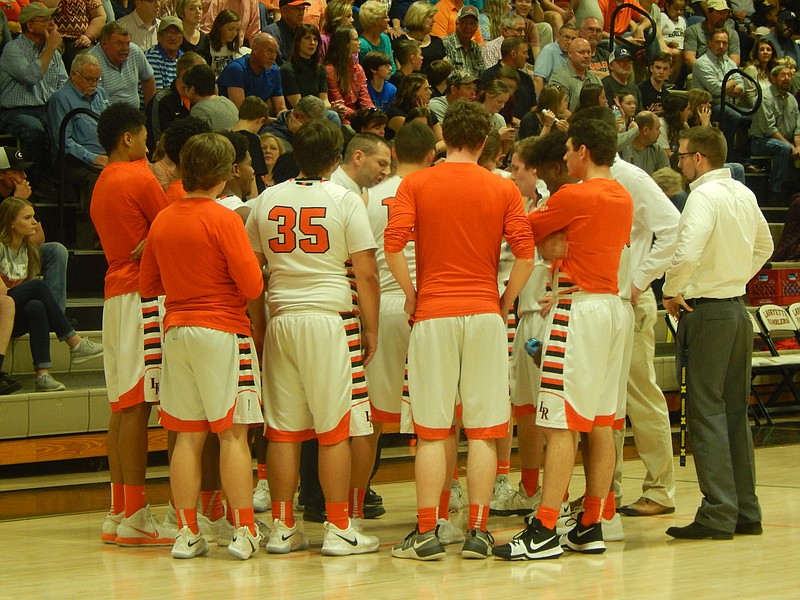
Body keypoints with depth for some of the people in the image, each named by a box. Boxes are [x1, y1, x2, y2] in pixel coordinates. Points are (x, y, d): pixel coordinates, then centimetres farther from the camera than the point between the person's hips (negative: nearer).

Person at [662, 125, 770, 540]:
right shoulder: (744, 195, 11)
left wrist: (671, 292, -12)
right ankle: (746, 511, 15)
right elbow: (764, 246, 26)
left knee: (706, 412, -5)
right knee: (735, 412, 13)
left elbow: (687, 253, -28)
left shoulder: (704, 197, -15)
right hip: (737, 310, 8)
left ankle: (718, 514, -7)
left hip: (707, 313, -8)